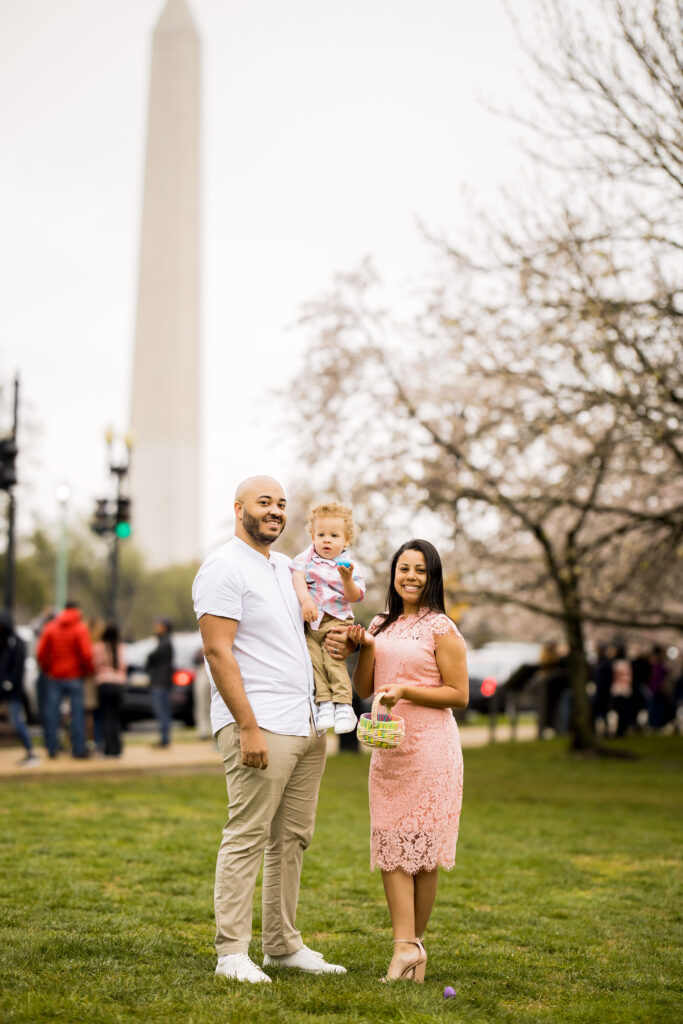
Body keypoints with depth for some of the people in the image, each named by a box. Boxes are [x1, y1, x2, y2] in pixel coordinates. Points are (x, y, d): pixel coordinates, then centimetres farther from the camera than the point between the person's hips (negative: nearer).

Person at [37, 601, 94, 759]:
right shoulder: (80, 628, -7)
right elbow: (86, 654, -15)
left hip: (55, 676, 3)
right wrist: (87, 670, 1)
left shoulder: (50, 628, 3)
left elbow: (41, 653, -1)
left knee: (52, 712, 8)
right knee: (77, 712, 2)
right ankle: (78, 748, 1)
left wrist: (47, 669, 12)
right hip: (74, 677, -3)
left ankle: (52, 748, 8)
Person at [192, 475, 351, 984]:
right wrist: (249, 727, -20)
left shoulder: (285, 567, 18)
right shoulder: (225, 568, -8)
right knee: (247, 837, -6)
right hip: (260, 726, -9)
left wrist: (338, 641, 10)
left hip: (307, 724, 9)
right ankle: (232, 951, 1)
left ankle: (284, 945, 18)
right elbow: (218, 652, -15)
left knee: (293, 837, 11)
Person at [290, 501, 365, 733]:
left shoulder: (347, 565, 6)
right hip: (309, 621, 2)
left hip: (336, 621, -2)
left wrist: (347, 580, -21)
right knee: (313, 660, -15)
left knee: (333, 660, -18)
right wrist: (305, 600, -24)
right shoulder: (307, 557, 9)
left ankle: (344, 705, -13)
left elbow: (355, 597, -2)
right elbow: (297, 577, -8)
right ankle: (324, 702, -10)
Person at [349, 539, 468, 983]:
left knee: (423, 846, 0)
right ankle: (405, 947, -6)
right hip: (388, 746, 6)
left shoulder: (441, 629, -4)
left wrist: (406, 691, -16)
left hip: (429, 747, -6)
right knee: (391, 845, -3)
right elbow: (363, 688, 17)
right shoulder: (382, 625, 14)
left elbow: (459, 695, -6)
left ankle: (416, 941, 11)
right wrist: (364, 646, 1)